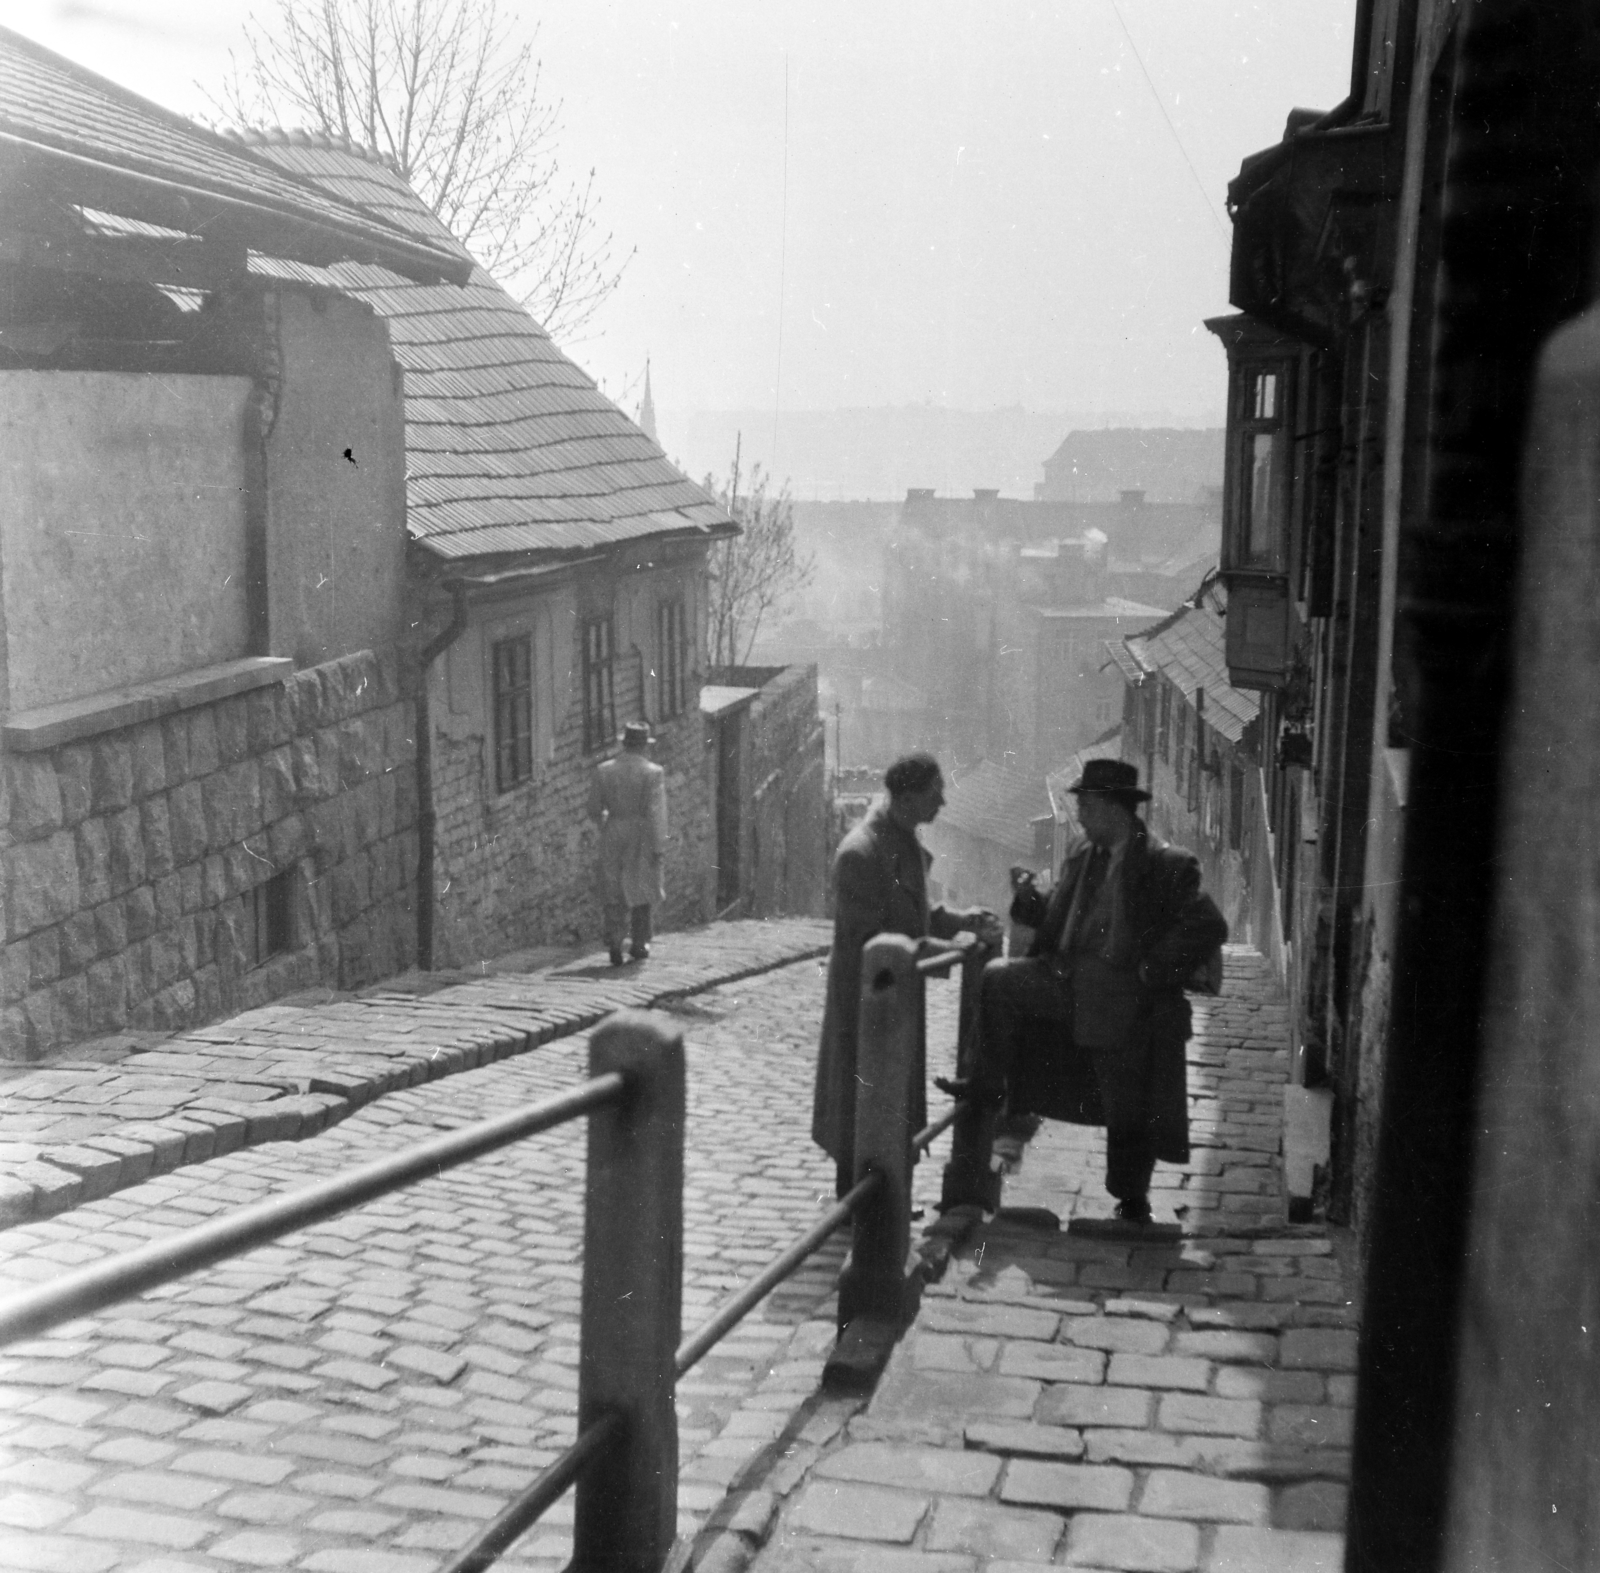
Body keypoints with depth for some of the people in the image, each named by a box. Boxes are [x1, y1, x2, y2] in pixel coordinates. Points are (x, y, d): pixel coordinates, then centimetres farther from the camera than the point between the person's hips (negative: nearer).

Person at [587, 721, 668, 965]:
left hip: (612, 835, 1)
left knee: (614, 892, 6)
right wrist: (659, 847, -10)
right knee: (640, 889, 14)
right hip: (642, 835, -1)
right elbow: (657, 812, -13)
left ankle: (614, 940, -12)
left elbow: (594, 810, 2)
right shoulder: (653, 773, -9)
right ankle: (639, 943, 20)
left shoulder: (604, 770, -2)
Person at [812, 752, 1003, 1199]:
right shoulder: (860, 853, -24)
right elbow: (864, 939, -24)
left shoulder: (905, 839, 5)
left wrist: (958, 919, 4)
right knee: (861, 1106, 3)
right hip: (866, 996, -9)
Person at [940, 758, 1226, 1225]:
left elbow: (1209, 928, -17)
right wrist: (1029, 900, -5)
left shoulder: (1167, 865, -13)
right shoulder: (1082, 857, 9)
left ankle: (1132, 1200, 26)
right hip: (1069, 979, 6)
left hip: (1123, 1000, -6)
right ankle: (988, 1086, 3)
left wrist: (1153, 973, -18)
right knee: (996, 979, -9)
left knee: (1127, 1108, 4)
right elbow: (1057, 921, 16)